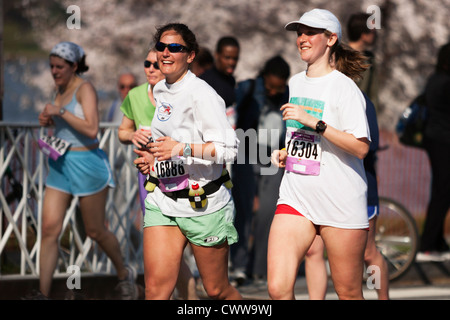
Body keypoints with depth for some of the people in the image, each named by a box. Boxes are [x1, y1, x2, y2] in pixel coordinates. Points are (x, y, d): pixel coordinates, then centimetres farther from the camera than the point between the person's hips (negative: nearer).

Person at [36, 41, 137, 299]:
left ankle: (124, 274, 32)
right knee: (50, 230, -3)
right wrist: (49, 121, 7)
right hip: (60, 164, 7)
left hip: (87, 163, -7)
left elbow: (91, 130, -24)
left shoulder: (85, 89, -13)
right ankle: (44, 293, -2)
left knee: (95, 231, 7)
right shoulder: (61, 89, 10)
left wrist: (61, 112, -22)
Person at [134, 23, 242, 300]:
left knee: (217, 290, 5)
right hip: (163, 201, 6)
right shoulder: (160, 91, 12)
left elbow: (228, 149, -19)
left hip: (204, 203, -6)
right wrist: (152, 158, 10)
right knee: (155, 288, -7)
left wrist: (182, 149, -29)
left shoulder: (201, 94, -13)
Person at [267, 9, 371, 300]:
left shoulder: (343, 87, -9)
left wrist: (314, 123, -24)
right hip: (295, 198, 6)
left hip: (341, 201, -6)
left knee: (349, 293, 4)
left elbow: (361, 147, -19)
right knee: (278, 288, -10)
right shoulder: (295, 83, 14)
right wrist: (286, 153, 10)